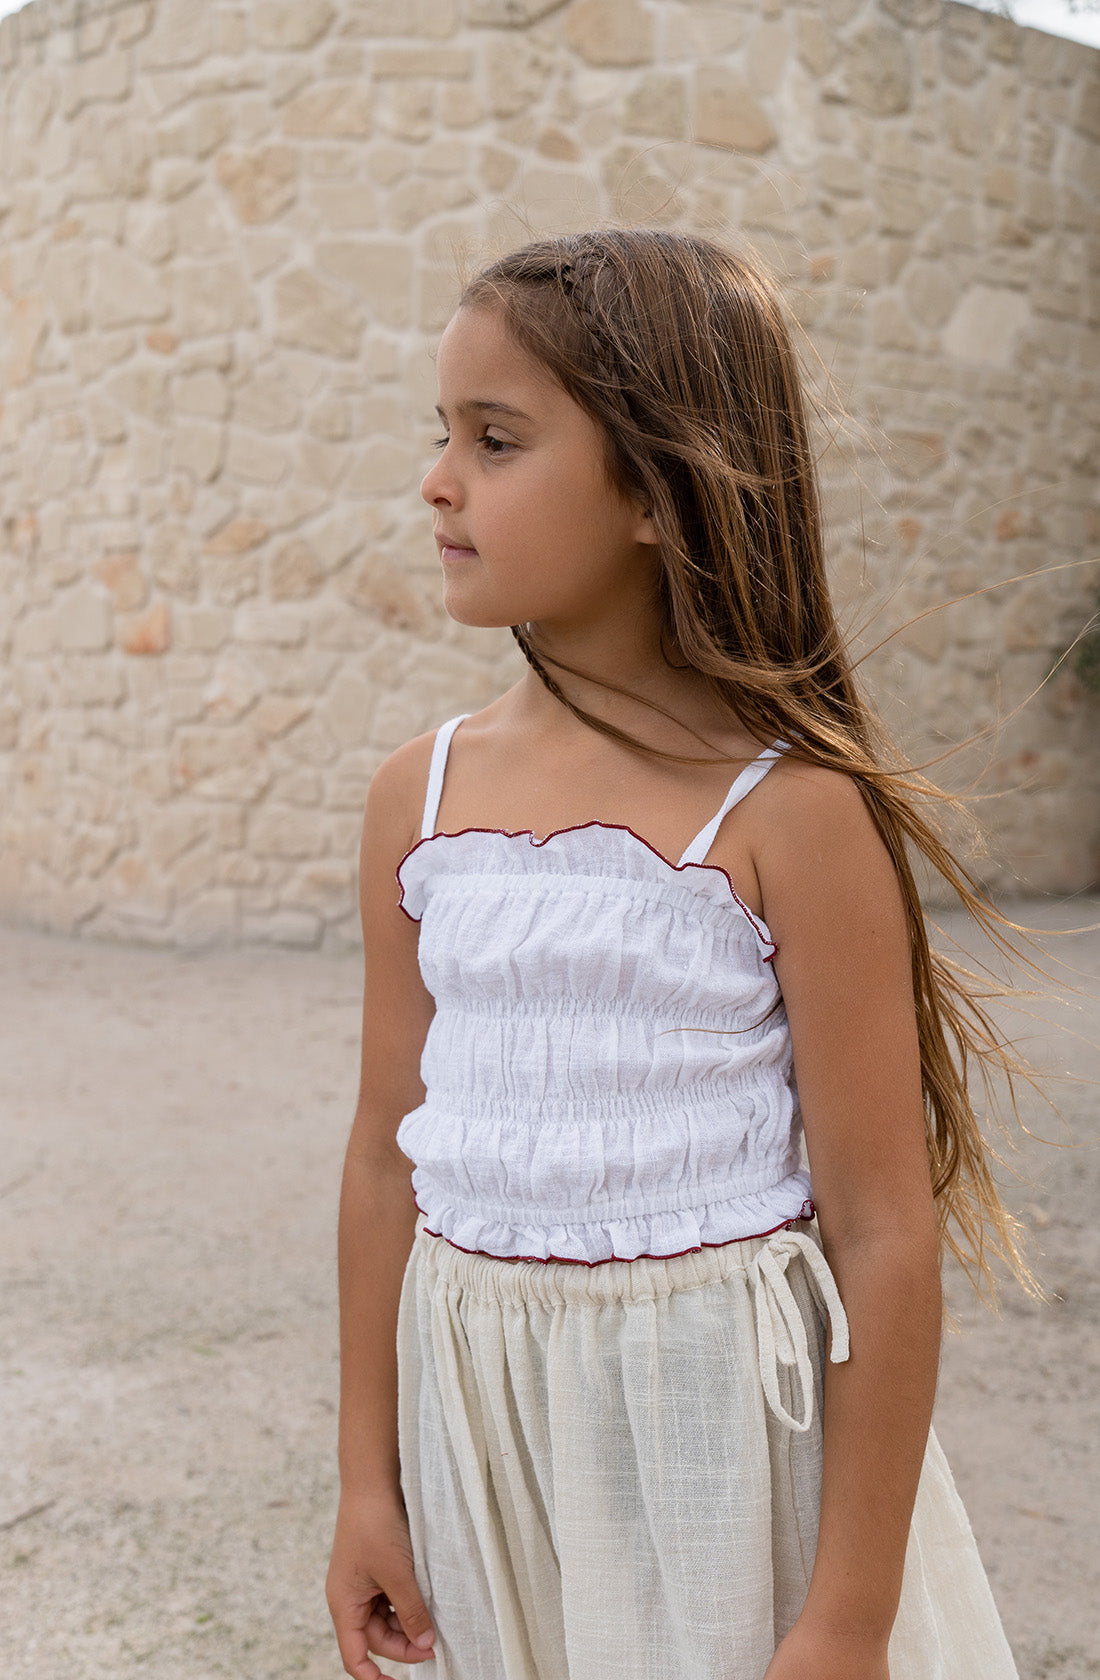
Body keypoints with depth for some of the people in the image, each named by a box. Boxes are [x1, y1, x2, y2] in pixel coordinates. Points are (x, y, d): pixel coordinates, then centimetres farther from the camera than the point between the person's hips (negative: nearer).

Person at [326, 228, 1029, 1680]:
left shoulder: (788, 808, -15)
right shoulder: (421, 795, 0)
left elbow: (887, 1232, -13)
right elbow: (391, 1150, 6)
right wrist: (368, 1477, 11)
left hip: (721, 1401, -4)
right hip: (481, 1403, 5)